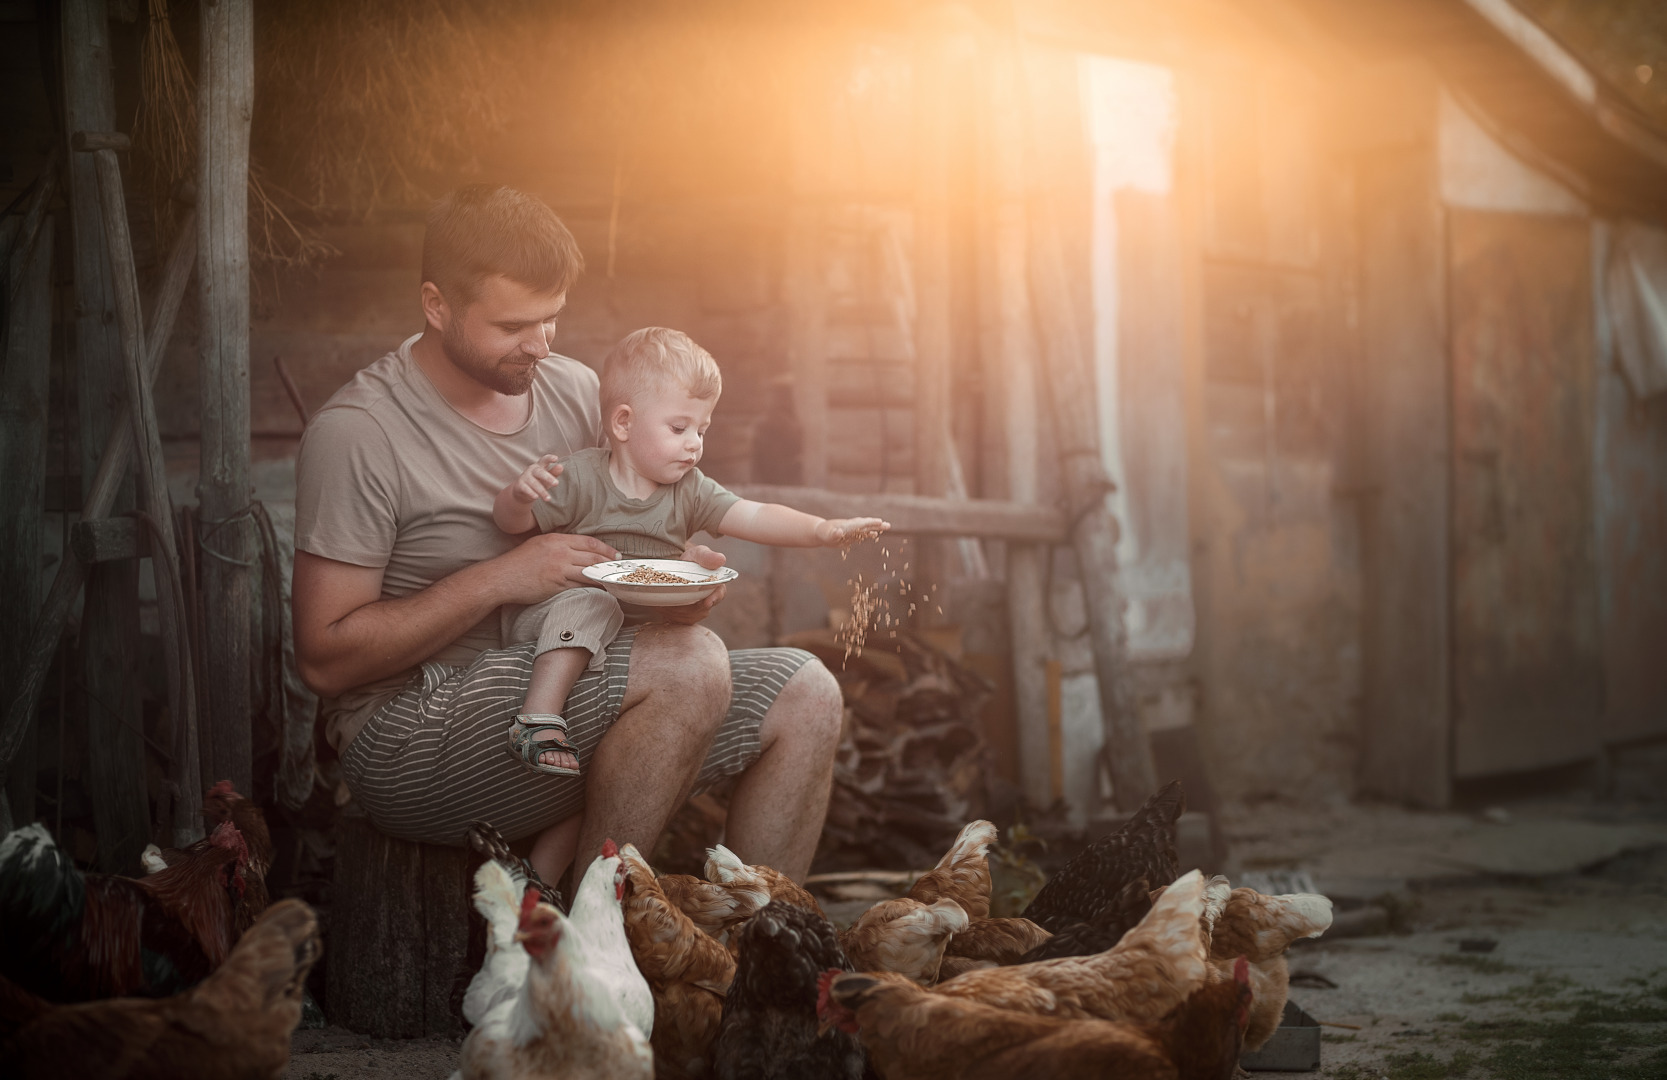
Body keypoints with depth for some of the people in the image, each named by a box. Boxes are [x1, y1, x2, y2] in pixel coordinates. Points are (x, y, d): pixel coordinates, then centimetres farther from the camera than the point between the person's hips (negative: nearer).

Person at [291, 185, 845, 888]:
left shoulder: (575, 391, 8)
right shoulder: (356, 434, -14)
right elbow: (326, 657, -16)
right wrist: (500, 579, -22)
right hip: (407, 734, -8)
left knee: (804, 694, -7)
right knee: (690, 664, -27)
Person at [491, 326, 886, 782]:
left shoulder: (690, 492, 4)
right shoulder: (581, 477, -10)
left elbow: (752, 517, -7)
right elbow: (512, 521, -12)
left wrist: (822, 529, -22)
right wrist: (519, 492, -37)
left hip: (640, 625, 6)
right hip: (550, 618, -5)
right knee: (591, 604, -36)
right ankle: (539, 715, -41)